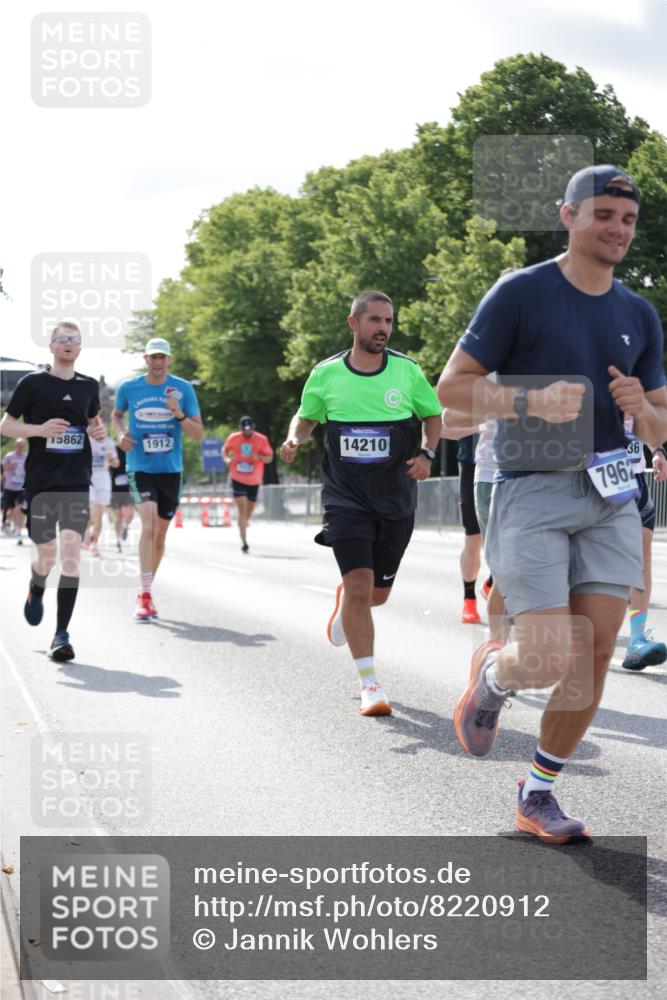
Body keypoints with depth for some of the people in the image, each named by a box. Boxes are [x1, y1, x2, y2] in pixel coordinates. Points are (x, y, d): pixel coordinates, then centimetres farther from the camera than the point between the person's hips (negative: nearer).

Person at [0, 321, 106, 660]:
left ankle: (61, 635, -10)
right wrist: (40, 429, -16)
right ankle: (36, 589, 44)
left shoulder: (89, 385, 10)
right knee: (47, 553, 6)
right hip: (40, 482, -1)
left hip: (77, 482, 2)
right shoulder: (33, 383, -1)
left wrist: (99, 430, 4)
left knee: (71, 554, -11)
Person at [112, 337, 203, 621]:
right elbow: (117, 414, 20)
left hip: (171, 470, 2)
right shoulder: (128, 388, -1)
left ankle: (146, 590, 31)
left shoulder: (183, 389, -1)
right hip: (140, 468, -2)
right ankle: (144, 596, -22)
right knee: (148, 526, -22)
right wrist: (120, 435, 0)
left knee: (160, 535, 12)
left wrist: (179, 414, -19)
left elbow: (198, 434, -2)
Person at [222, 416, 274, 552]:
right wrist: (227, 458, -8)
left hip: (254, 480, 2)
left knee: (249, 510, 14)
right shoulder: (233, 438, -4)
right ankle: (243, 541, -18)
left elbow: (269, 457, -4)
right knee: (241, 508, -15)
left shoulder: (261, 439, -6)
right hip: (237, 479, -2)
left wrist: (260, 457, -25)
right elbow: (225, 449, 14)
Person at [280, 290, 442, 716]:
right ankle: (370, 684, -5)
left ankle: (344, 604, 48)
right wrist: (295, 439, -7)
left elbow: (433, 416, 13)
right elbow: (307, 416, 15)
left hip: (396, 499, 2)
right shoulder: (326, 374, -1)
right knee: (360, 585, -14)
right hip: (346, 497, -2)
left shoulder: (407, 370, 0)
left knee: (378, 593, 10)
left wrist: (426, 454, -5)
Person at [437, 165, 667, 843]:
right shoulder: (521, 293, -3)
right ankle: (491, 673, 23)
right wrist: (533, 401, -19)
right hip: (531, 490, -5)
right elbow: (452, 386, -5)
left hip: (609, 496, 5)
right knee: (552, 661, -13)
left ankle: (537, 796, 15)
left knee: (595, 657, -1)